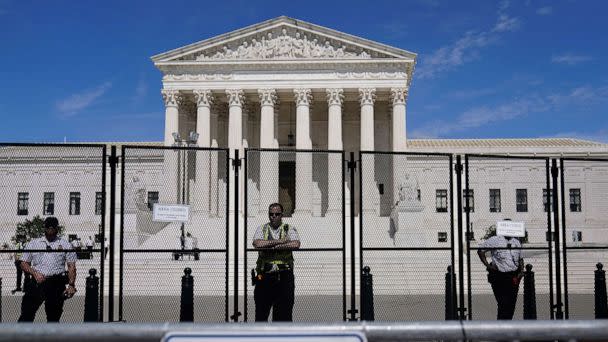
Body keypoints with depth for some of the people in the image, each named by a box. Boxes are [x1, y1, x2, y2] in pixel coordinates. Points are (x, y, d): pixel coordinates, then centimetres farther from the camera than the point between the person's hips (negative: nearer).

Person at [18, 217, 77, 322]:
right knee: (27, 313, -9)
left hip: (57, 283, 0)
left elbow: (71, 267, 6)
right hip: (36, 282, 0)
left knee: (54, 316, 3)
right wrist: (34, 273, -7)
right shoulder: (33, 243, 15)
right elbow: (24, 263, 12)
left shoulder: (65, 245, 12)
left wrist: (71, 285, -8)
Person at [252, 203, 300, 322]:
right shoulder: (262, 229, 9)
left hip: (284, 276, -1)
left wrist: (270, 246, -13)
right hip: (264, 276, 1)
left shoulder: (290, 229, 7)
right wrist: (280, 241, -12)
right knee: (261, 311, 5)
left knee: (284, 311, 1)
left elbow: (295, 244, -14)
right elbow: (257, 244, -12)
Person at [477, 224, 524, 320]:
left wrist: (521, 271, 5)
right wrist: (487, 265, -6)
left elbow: (520, 259, 21)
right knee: (503, 304, -9)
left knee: (511, 304, 6)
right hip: (499, 277, -5)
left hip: (514, 277, 5)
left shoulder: (516, 242, 12)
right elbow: (480, 250, 0)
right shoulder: (495, 240, -4)